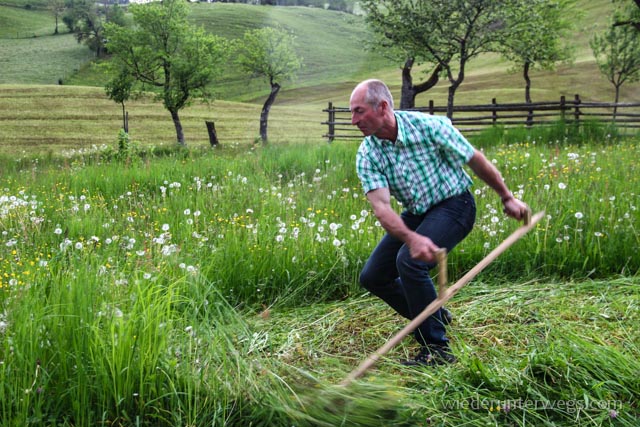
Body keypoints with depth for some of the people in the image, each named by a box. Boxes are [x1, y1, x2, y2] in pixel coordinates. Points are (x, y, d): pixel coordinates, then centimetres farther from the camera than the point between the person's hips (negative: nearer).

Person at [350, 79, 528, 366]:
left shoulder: (429, 127, -22)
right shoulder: (366, 155, -13)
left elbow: (475, 161, -8)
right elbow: (381, 207, -25)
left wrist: (507, 198, 3)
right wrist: (412, 238, -43)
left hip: (453, 205, -6)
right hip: (415, 214, 6)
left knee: (409, 262, -29)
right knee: (372, 277, 3)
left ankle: (437, 349, -15)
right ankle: (436, 315, 23)